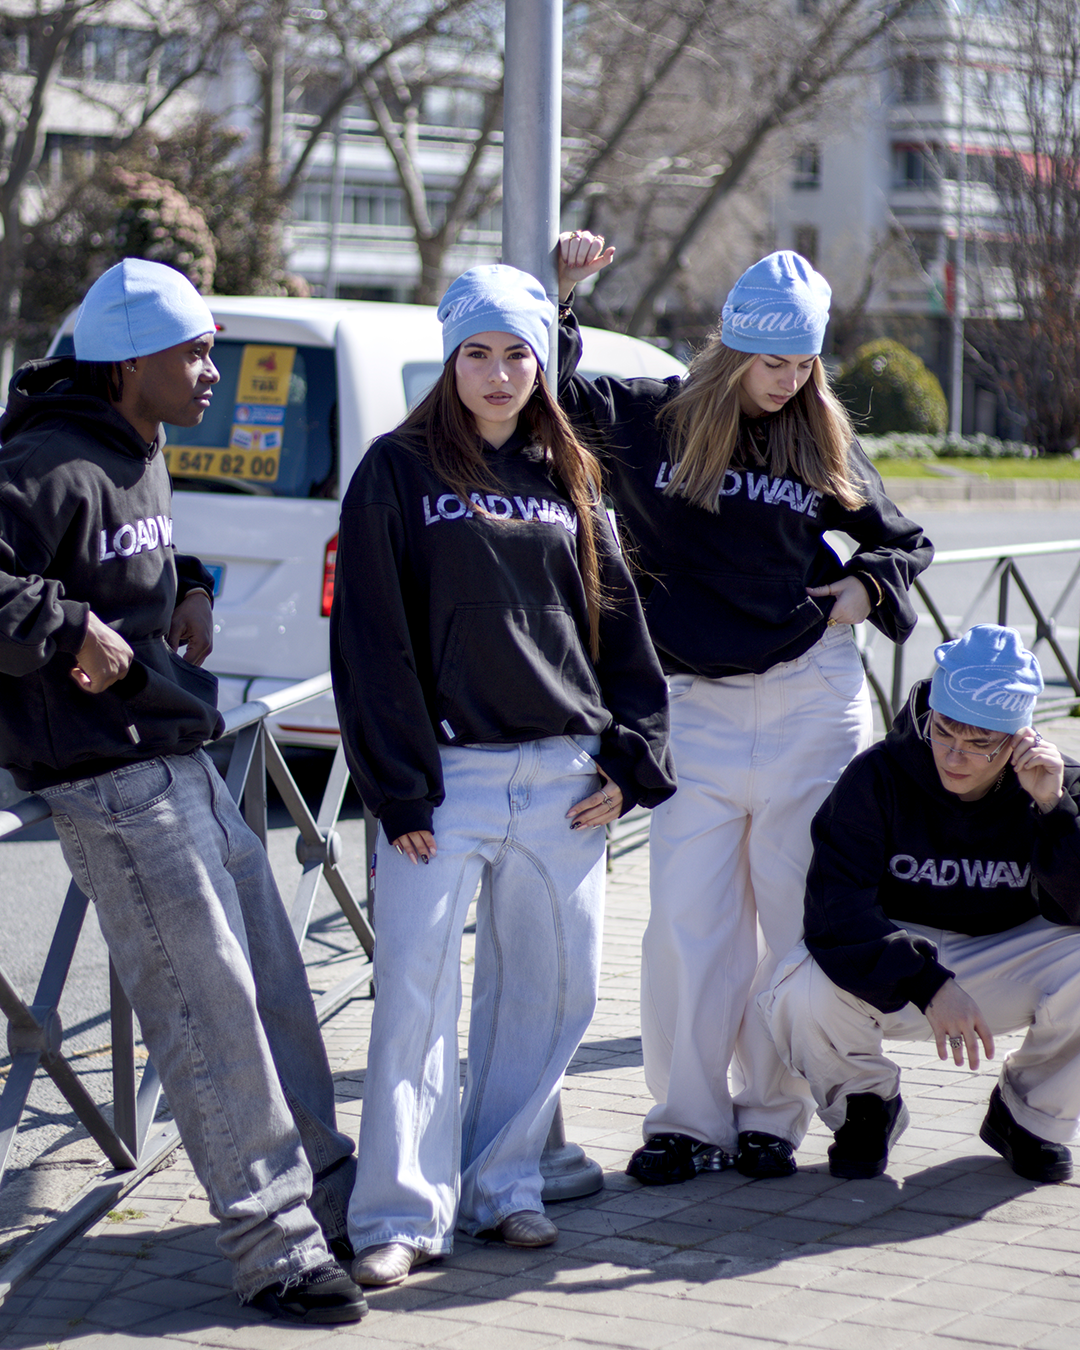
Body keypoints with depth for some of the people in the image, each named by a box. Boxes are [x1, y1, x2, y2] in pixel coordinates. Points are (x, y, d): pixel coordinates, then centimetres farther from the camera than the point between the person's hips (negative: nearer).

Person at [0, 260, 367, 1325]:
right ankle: (275, 1247, 1)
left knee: (274, 986, 15)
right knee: (209, 1009, -7)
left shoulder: (141, 456, 14)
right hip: (112, 784, -10)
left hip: (181, 761, 10)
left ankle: (330, 1197, 28)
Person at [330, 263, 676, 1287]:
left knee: (553, 986, 7)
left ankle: (500, 1183, 20)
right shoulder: (400, 471, 1)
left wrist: (631, 758, 6)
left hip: (561, 779, 5)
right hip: (445, 776, -4)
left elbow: (616, 620, 16)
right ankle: (401, 1213, -3)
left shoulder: (566, 477, 14)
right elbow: (371, 637, -4)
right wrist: (399, 787, -10)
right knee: (416, 991, -9)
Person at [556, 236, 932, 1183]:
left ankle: (773, 1115, 13)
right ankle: (688, 1120, 7)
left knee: (796, 915, 3)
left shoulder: (823, 443, 8)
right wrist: (560, 295, -10)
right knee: (687, 919, -4)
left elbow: (902, 540, 19)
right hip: (694, 705, -1)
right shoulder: (645, 420, 2)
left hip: (812, 702, 1)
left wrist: (869, 588, 1)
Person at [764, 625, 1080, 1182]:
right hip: (891, 958, -2)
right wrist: (929, 986, -37)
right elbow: (835, 911, -26)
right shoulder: (879, 776, -18)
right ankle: (866, 1105, 4)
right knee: (804, 996, -33)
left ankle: (1029, 1116, 2)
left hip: (1006, 964, 2)